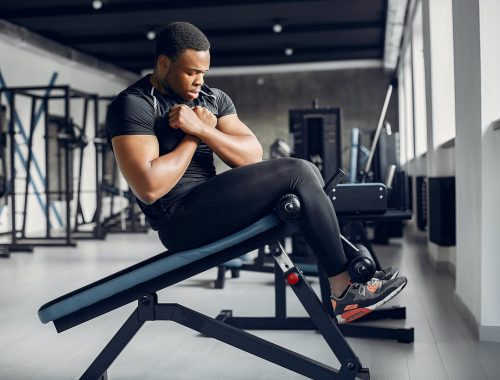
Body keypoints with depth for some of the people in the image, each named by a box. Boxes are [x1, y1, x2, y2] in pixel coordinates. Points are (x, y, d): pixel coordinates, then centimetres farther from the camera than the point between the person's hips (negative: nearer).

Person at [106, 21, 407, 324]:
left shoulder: (212, 97, 12)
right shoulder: (133, 105, -10)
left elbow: (254, 155, 1)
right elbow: (149, 188, -22)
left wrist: (202, 129, -13)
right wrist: (193, 136, -10)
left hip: (213, 205, 8)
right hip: (181, 220, -8)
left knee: (307, 173, -2)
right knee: (297, 173, -16)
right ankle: (346, 290, -6)